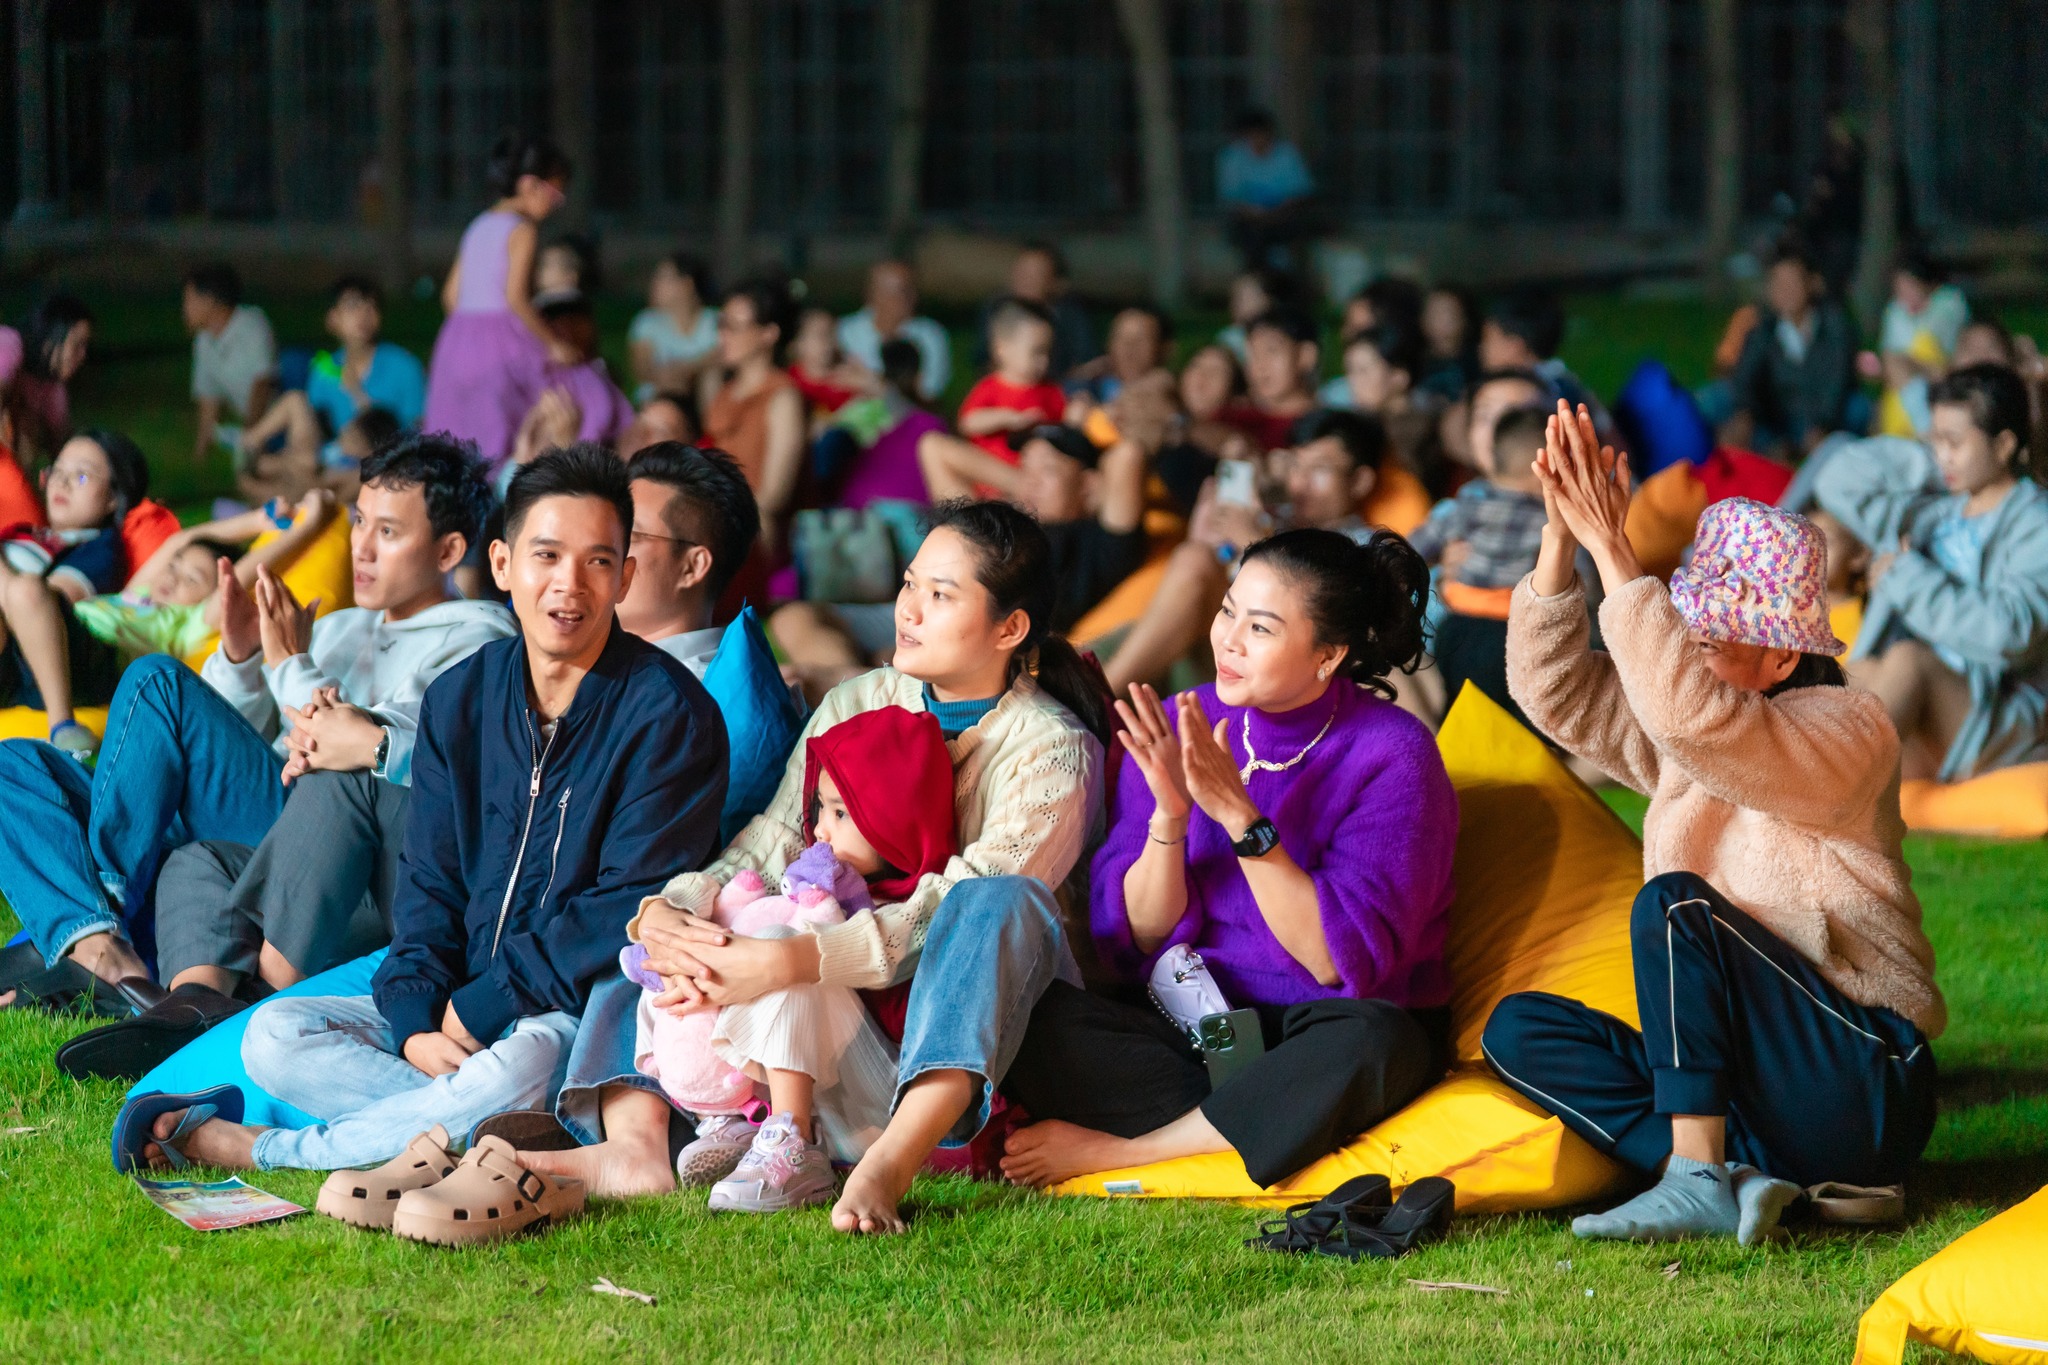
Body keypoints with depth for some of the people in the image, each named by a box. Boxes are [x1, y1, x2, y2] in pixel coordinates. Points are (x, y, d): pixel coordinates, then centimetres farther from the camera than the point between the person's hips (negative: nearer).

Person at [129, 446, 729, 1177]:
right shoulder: (460, 698, 8)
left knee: (516, 1069, -38)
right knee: (274, 1036, -13)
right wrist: (418, 1021, -11)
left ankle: (269, 1151, -21)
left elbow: (634, 911, -14)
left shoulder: (666, 711, -9)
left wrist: (481, 1008, -15)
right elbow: (430, 883, 8)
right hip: (459, 1010, 6)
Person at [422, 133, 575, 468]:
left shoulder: (478, 226, 17)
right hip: (501, 335, -8)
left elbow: (451, 295, 17)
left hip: (457, 336, 8)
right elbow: (515, 296, -17)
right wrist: (552, 345, -12)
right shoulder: (522, 229, -6)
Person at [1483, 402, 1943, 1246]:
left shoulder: (1845, 728, -11)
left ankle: (1698, 1179, -29)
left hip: (1863, 1089, -8)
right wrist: (1561, 536, -7)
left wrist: (1611, 550, -24)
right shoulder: (1678, 742, 14)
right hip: (1742, 1087, 8)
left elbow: (1692, 716, -28)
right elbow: (1554, 687, 6)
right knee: (1518, 1029, -6)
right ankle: (1747, 1174, -22)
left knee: (1675, 903, -26)